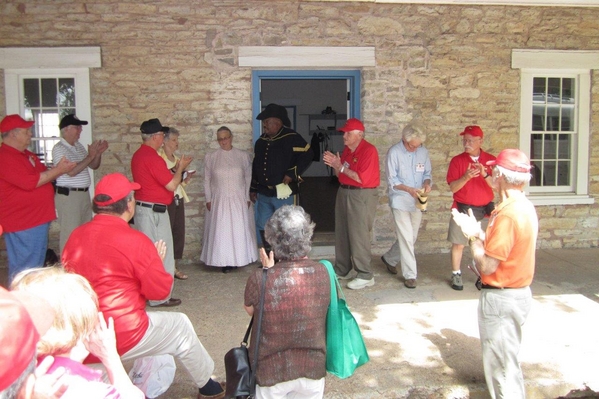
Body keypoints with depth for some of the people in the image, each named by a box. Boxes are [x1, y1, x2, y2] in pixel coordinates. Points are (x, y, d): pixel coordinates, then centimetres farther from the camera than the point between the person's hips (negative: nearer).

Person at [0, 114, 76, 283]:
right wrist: (57, 170, -16)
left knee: (36, 267, 19)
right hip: (23, 225, -10)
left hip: (38, 220, 10)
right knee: (24, 271, -3)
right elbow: (30, 182, -25)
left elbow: (44, 175, 22)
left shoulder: (27, 154, 15)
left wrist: (60, 169, 2)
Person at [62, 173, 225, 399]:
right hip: (123, 338, -6)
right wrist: (157, 262, 6)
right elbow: (160, 290, -12)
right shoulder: (135, 240, -17)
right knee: (180, 325, 15)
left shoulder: (75, 236, 1)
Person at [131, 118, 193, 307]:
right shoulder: (152, 157, -19)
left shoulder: (138, 155, 11)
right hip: (154, 211, -10)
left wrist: (176, 168, 14)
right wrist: (180, 168, -2)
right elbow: (172, 185, -17)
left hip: (142, 208, 10)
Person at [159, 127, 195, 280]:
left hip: (178, 199, 8)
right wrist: (174, 171, -22)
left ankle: (174, 267, 16)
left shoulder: (176, 159, 18)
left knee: (179, 232, 7)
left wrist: (187, 177, 3)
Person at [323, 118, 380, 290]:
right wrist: (334, 165, -5)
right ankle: (342, 270, 25)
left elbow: (362, 178, -22)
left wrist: (340, 167, -18)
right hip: (344, 192, 9)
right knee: (342, 234, 13)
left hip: (362, 195, -9)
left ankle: (365, 276, 1)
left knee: (359, 236, -8)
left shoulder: (368, 150, -14)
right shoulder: (347, 150, 11)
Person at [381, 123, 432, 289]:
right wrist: (409, 189, -22)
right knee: (406, 238, -7)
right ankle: (410, 275, 2)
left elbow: (427, 173, 11)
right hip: (400, 200, -5)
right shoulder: (394, 152, -9)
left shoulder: (423, 152, 4)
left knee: (411, 237, 14)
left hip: (417, 201, 5)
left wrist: (427, 183, -12)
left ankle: (389, 258, 36)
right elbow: (392, 180, -9)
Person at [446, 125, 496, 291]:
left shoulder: (490, 160, 2)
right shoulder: (457, 160, -2)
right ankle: (456, 275, 17)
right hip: (462, 209, -1)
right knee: (458, 244, 3)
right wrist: (466, 177, -26)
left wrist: (485, 174, -23)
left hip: (485, 210, 1)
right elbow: (452, 188, -8)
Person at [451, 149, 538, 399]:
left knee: (500, 366, 5)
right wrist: (479, 233, 6)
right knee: (509, 360, 26)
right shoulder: (524, 207, 5)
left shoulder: (508, 214, -26)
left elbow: (487, 266, -24)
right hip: (519, 292, 10)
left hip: (502, 298, -10)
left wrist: (473, 236, -11)